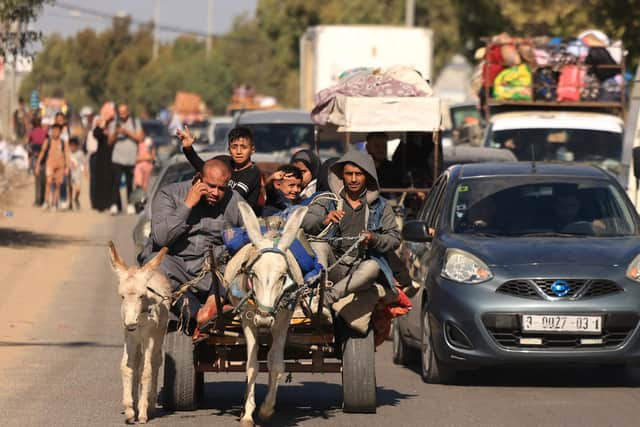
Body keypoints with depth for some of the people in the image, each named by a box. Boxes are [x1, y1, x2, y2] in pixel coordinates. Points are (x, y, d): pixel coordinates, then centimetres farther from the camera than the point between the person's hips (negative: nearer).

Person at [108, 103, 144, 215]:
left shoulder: (135, 122, 9)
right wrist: (115, 133, -14)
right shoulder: (114, 124, 10)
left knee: (130, 183, 2)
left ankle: (130, 204, 13)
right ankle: (115, 205, -15)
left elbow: (140, 138, -2)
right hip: (117, 158, 0)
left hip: (131, 159, 0)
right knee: (115, 182, -12)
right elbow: (110, 141, 5)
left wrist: (127, 132, -11)